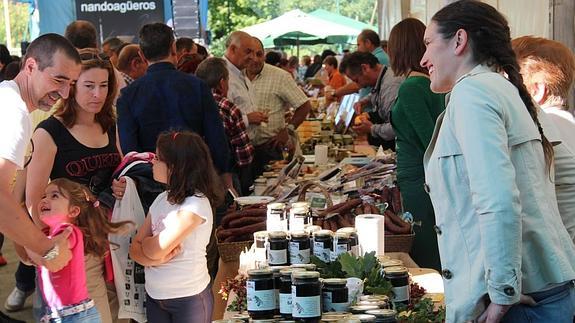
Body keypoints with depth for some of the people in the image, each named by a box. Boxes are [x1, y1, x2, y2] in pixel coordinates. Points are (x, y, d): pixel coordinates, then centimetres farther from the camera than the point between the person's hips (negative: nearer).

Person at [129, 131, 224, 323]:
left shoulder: (196, 204, -19)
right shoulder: (161, 199, 5)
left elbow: (156, 250, -23)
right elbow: (135, 249, 3)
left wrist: (146, 242, -3)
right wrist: (156, 259, -16)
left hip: (189, 299, -6)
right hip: (154, 296, 6)